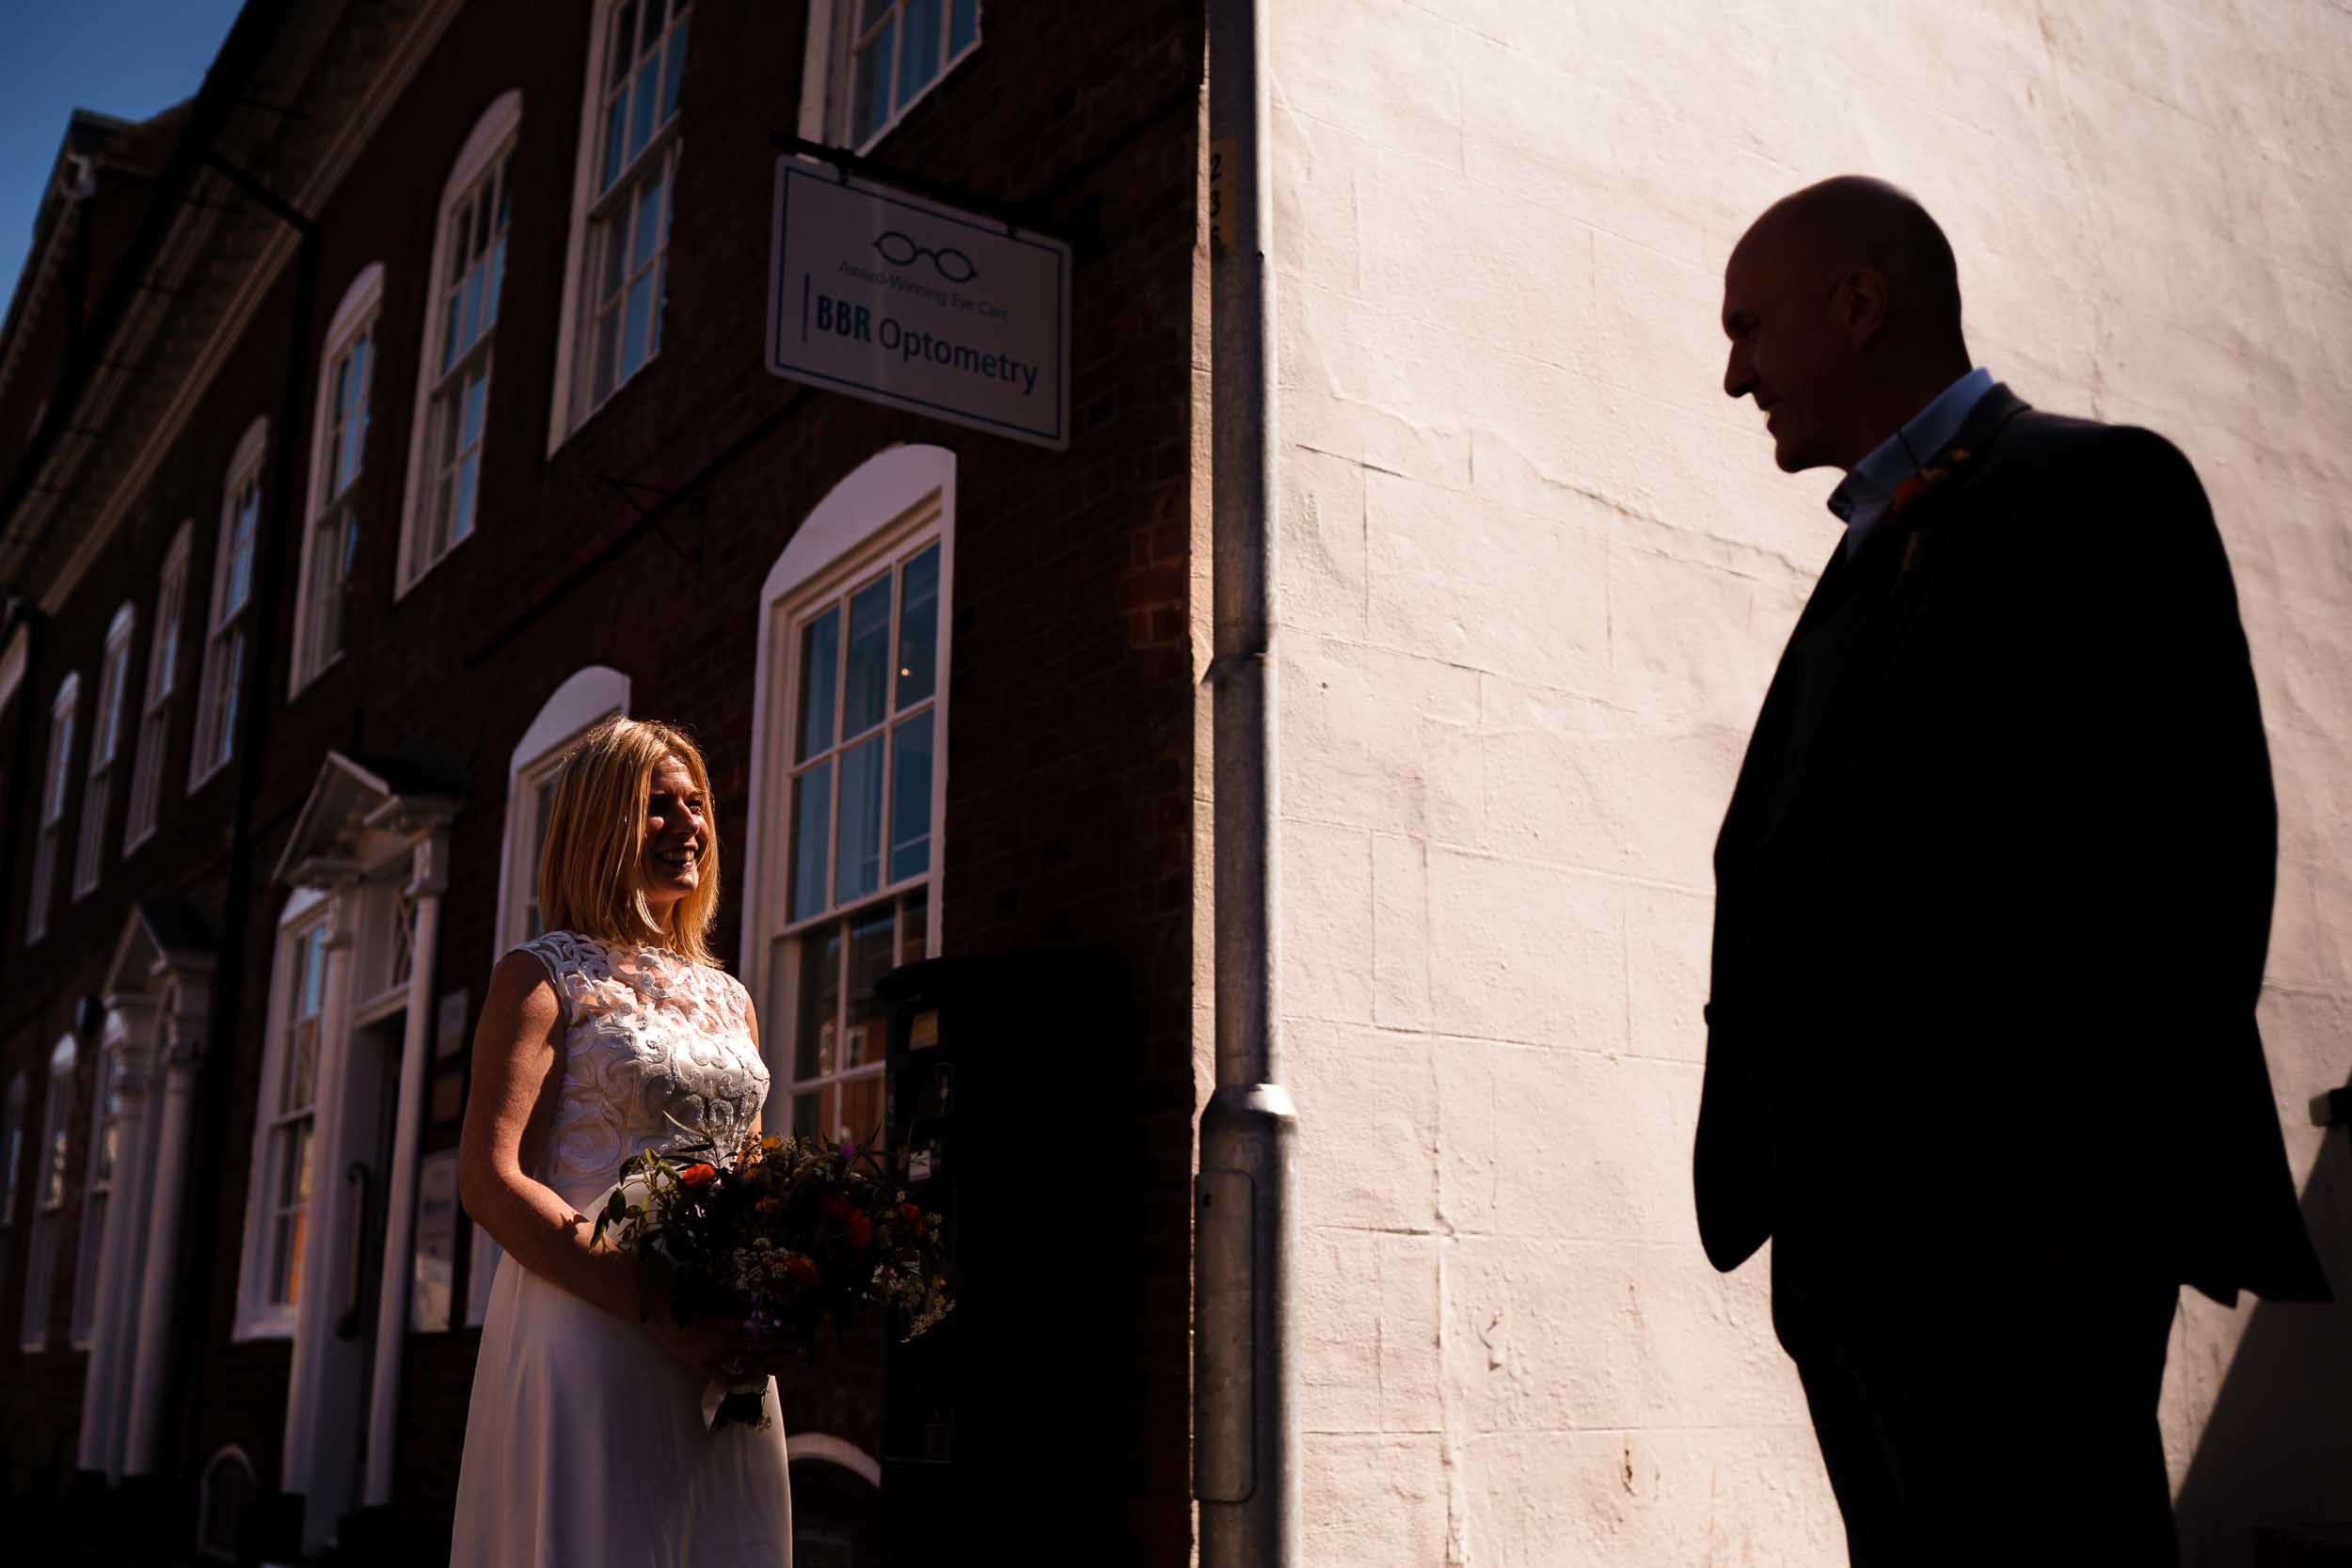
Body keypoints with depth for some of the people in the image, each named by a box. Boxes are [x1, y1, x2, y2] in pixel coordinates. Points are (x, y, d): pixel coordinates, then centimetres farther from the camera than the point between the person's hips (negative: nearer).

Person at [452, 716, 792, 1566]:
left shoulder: (729, 999, 17)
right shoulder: (544, 975, 0)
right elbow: (488, 1178, -11)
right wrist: (657, 1313, -19)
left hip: (722, 1356, 6)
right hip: (590, 1331, -5)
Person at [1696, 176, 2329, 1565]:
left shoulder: (2095, 489, -2)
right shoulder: (1869, 558, 22)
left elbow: (2193, 844, -13)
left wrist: (2082, 1190, -18)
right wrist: (1779, 1172, 10)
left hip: (2003, 1229, -8)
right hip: (1844, 1230, 8)